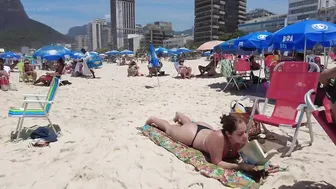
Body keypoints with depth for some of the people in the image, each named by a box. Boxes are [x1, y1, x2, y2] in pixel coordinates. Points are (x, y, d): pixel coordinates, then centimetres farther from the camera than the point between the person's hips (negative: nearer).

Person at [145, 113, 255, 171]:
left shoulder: (242, 137, -31)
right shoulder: (218, 138, -49)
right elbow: (216, 163, -41)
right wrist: (240, 166, -50)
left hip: (205, 128, 5)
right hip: (192, 134, -5)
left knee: (190, 123, 40)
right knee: (168, 128, 25)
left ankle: (179, 115, 70)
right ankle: (152, 119, 53)